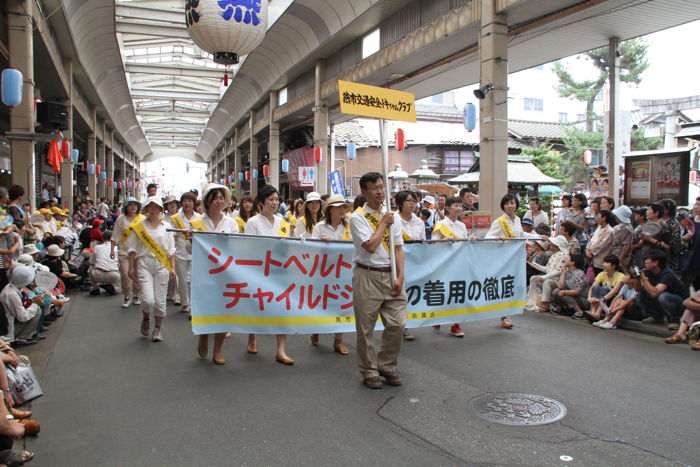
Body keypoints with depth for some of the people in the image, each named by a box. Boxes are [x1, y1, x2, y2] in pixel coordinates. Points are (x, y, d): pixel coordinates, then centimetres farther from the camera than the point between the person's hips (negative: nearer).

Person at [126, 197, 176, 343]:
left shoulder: (166, 227, 8)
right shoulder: (139, 226, 5)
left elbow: (171, 250, 8)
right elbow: (132, 248, 6)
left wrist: (172, 268, 1)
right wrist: (131, 267, 2)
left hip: (162, 265, 1)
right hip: (144, 264, -1)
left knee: (160, 301, 2)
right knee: (148, 299, -12)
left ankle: (157, 330, 19)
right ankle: (146, 319, 21)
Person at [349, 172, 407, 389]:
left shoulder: (391, 215, 11)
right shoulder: (358, 217, -5)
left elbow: (398, 247, 8)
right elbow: (370, 246, -17)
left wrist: (400, 277, -1)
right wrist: (383, 224, -7)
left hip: (391, 275, 5)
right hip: (367, 276, -4)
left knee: (397, 324, 3)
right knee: (366, 328, 4)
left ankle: (387, 365, 23)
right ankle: (369, 371, 20)